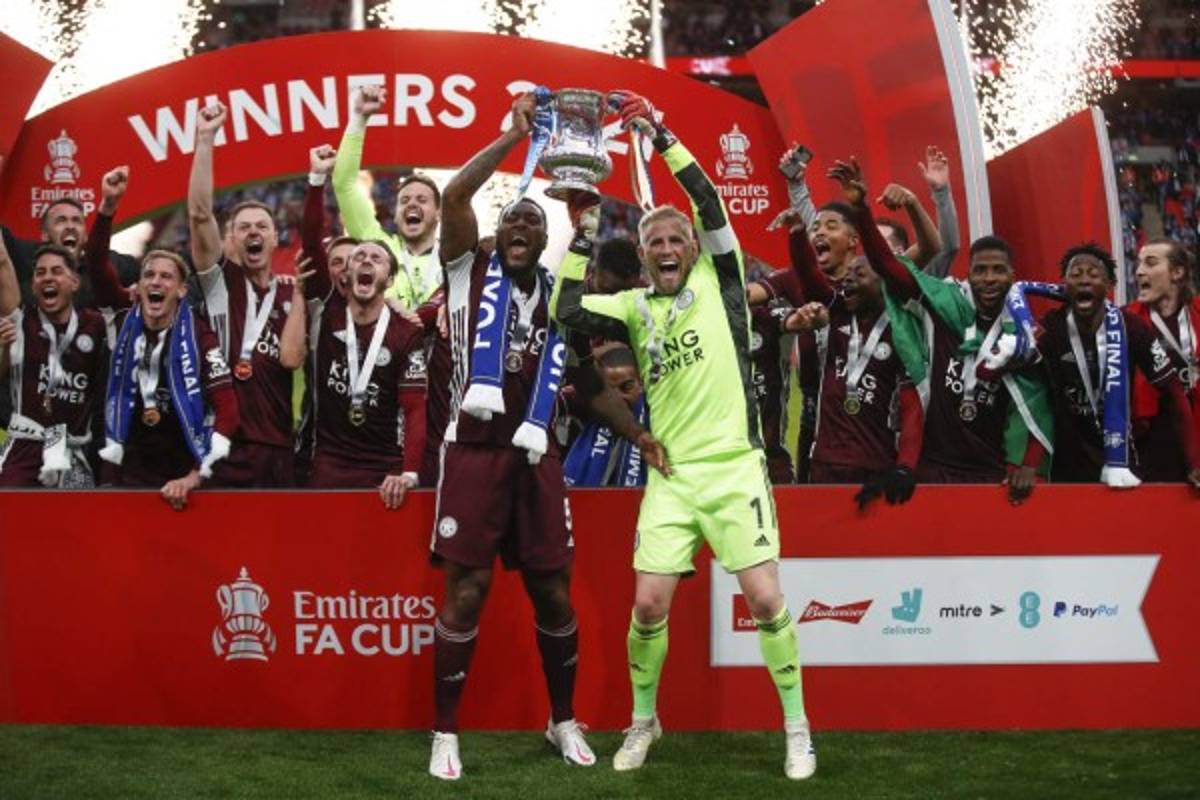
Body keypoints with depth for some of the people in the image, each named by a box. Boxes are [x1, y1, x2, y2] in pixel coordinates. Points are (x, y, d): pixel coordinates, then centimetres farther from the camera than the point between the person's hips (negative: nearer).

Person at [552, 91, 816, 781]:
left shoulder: (718, 284, 3)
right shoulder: (636, 308, 11)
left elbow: (710, 201, -8)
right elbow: (566, 313, 1)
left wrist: (661, 135, -9)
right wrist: (584, 240, 1)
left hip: (734, 467, -2)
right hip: (672, 474, 3)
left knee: (765, 599, -7)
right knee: (649, 604, -2)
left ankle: (797, 728, 9)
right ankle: (644, 721, 21)